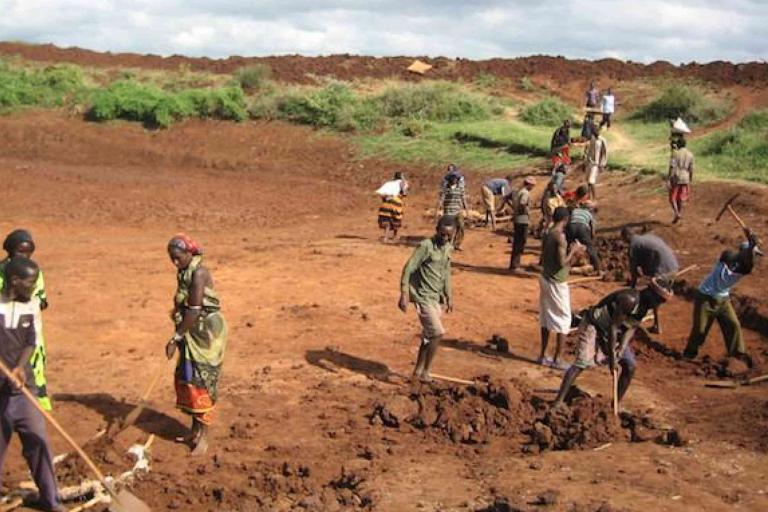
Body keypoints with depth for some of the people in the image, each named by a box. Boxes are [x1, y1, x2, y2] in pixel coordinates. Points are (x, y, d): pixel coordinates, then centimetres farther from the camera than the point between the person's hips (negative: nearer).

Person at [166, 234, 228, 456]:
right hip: (192, 334, 9)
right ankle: (195, 431, 26)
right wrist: (179, 337, 13)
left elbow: (194, 311, -24)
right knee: (185, 379, 14)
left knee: (201, 383, -5)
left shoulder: (198, 273, -20)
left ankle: (203, 437, 3)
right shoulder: (185, 272, 9)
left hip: (205, 334, -9)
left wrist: (176, 338, -20)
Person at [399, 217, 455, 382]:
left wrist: (449, 296, 22)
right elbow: (408, 269, -16)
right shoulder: (426, 246, -16)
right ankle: (425, 372, -3)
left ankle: (418, 371, 24)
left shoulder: (448, 248, 8)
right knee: (438, 333, -13)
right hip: (423, 297, -8)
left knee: (429, 335, 12)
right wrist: (404, 295, -21)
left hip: (436, 298, 8)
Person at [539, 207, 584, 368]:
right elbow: (562, 263, -22)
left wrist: (571, 255, 17)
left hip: (545, 280, 8)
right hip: (557, 283, -8)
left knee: (546, 318, 16)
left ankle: (543, 355, 23)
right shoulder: (560, 236, -19)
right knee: (563, 320, 3)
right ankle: (556, 359, 5)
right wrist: (573, 251, -7)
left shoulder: (547, 235, 6)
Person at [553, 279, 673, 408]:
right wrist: (611, 356, -26)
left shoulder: (645, 305, -3)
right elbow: (613, 326, -28)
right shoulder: (630, 300, -30)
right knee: (582, 363, -20)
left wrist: (622, 347, -22)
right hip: (593, 326, -9)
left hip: (613, 333, 9)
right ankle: (558, 402, -23)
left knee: (630, 365, 2)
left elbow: (632, 328, -5)